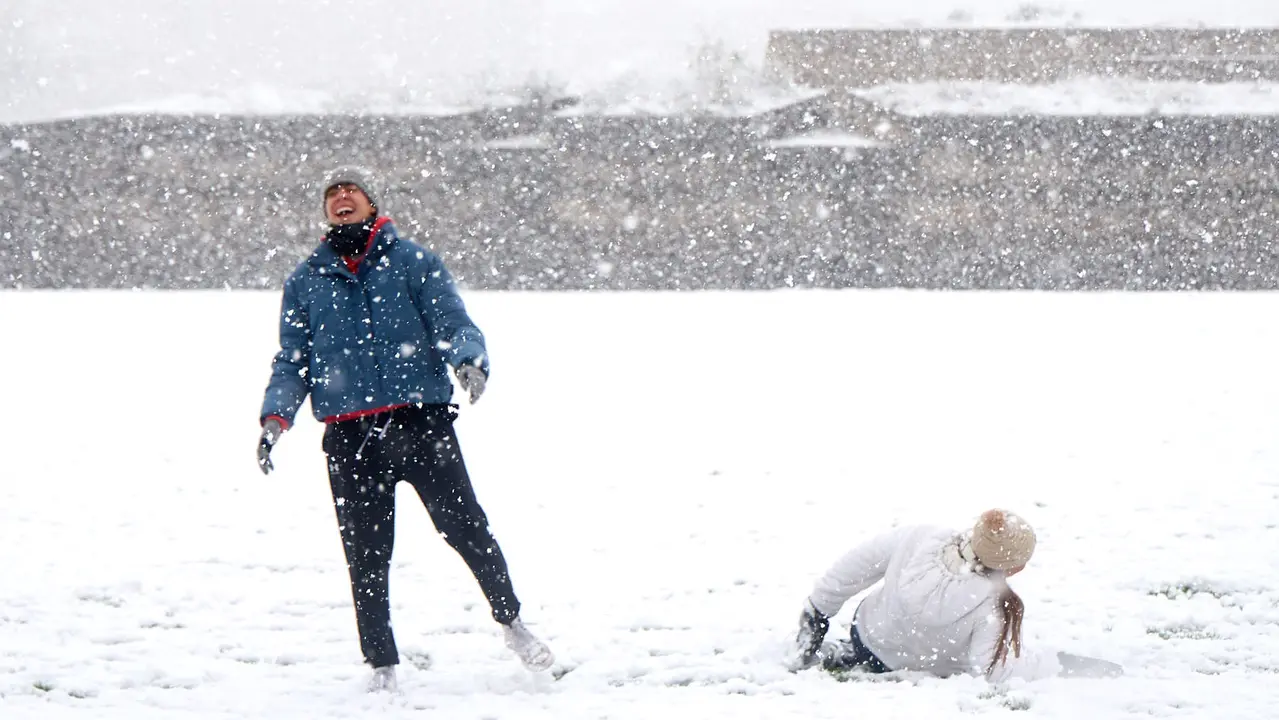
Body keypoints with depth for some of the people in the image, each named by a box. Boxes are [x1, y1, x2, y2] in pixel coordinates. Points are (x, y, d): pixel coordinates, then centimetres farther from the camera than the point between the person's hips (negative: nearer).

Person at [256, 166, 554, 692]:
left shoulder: (412, 262, 6)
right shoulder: (306, 280, 14)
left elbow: (454, 323, 1)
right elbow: (291, 360, 15)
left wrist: (470, 361, -22)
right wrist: (276, 417, -2)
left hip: (422, 421, -2)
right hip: (349, 436, 2)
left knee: (465, 528, -5)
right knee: (366, 555, 1)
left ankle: (511, 621, 16)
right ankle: (382, 665, 11)